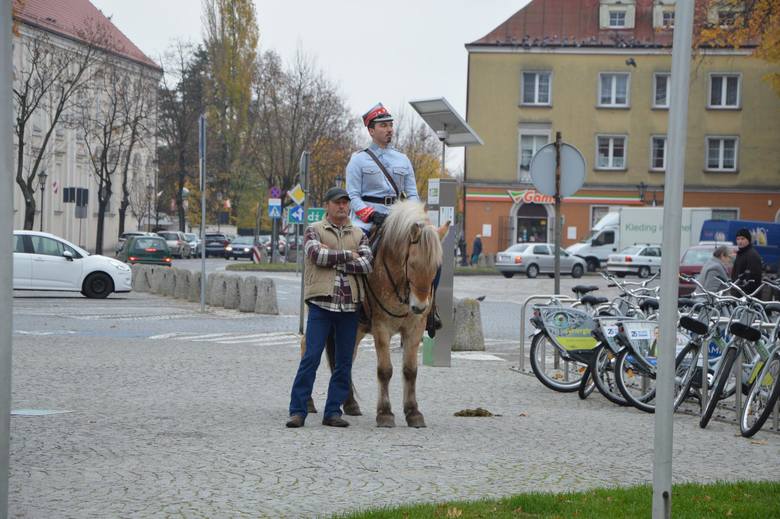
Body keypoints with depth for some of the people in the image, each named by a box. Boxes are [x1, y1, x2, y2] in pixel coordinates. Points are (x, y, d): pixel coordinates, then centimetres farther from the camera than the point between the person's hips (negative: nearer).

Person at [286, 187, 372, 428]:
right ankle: (298, 411, -4)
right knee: (311, 357, -7)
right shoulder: (314, 231, 7)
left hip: (350, 306, 4)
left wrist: (332, 260, -9)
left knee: (344, 362, 5)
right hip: (321, 303, -4)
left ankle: (333, 412, 12)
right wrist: (347, 255, -6)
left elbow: (366, 264, -3)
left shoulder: (358, 235, 14)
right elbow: (316, 254, -14)